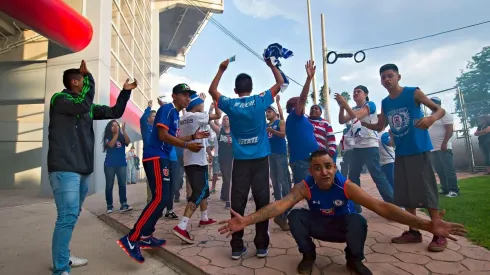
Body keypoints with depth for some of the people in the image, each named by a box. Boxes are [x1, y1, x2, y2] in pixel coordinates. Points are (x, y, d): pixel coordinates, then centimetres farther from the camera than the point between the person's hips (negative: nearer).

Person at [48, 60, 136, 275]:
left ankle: (64, 257, 29)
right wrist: (89, 78, -12)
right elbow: (82, 106, -23)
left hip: (83, 169, 8)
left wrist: (125, 92, 15)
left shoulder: (88, 107, 17)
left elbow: (115, 112, 21)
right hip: (64, 168, -8)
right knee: (68, 216, -12)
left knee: (72, 215, 16)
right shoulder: (59, 99, -4)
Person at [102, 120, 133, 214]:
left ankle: (123, 205, -6)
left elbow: (128, 142, -13)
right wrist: (117, 133, -18)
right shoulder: (107, 138, 1)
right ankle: (110, 206, 7)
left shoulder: (122, 137, 5)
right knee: (109, 186, 2)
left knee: (122, 184, -4)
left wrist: (124, 131, -21)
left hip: (121, 164, 1)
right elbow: (111, 144, -18)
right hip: (109, 165, -1)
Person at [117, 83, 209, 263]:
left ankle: (145, 237, 18)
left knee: (162, 199, 11)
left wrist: (193, 136, 19)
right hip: (155, 158, -10)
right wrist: (187, 145, -19)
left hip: (162, 158, 10)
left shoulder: (175, 114, 19)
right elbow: (163, 135, -18)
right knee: (159, 198, -17)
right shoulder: (167, 109, -9)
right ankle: (130, 240, -14)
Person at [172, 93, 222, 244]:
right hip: (197, 161, -9)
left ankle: (204, 218, 33)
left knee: (204, 190, 22)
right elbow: (218, 115, -9)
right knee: (199, 193, -13)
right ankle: (181, 226, -22)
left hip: (190, 160, 9)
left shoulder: (183, 119, 13)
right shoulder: (196, 116, -12)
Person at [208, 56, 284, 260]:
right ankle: (262, 246, 11)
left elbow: (212, 90, 18)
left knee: (237, 203, 5)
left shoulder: (230, 105, 0)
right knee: (262, 201, 5)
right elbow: (280, 83, 11)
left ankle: (237, 247, 9)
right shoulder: (260, 101, -2)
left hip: (240, 160, 1)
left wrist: (221, 70, 19)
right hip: (260, 159, 0)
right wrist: (271, 65, 19)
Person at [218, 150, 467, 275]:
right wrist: (246, 221, -54)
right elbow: (280, 205, -40)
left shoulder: (346, 186, -28)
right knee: (295, 216, -30)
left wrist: (425, 224, -47)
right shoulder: (305, 186, -27)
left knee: (357, 221, -35)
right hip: (319, 226, 1)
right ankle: (308, 255, -1)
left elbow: (380, 206, -35)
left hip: (343, 227, 0)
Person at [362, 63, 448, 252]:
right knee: (405, 193, 9)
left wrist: (431, 118, -29)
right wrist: (362, 123, 1)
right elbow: (379, 127, 16)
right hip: (400, 152, 6)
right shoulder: (385, 103, 9)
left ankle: (439, 234, 5)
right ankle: (413, 231, 19)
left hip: (419, 150, -6)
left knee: (426, 190, -6)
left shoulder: (413, 93, -6)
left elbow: (440, 109, -6)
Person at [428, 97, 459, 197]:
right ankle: (445, 188, 16)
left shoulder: (444, 114, -2)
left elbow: (450, 129, -12)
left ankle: (454, 190, -6)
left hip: (443, 147, -8)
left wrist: (444, 143, -21)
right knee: (439, 170, 9)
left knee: (448, 169, -8)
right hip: (433, 149, 8)